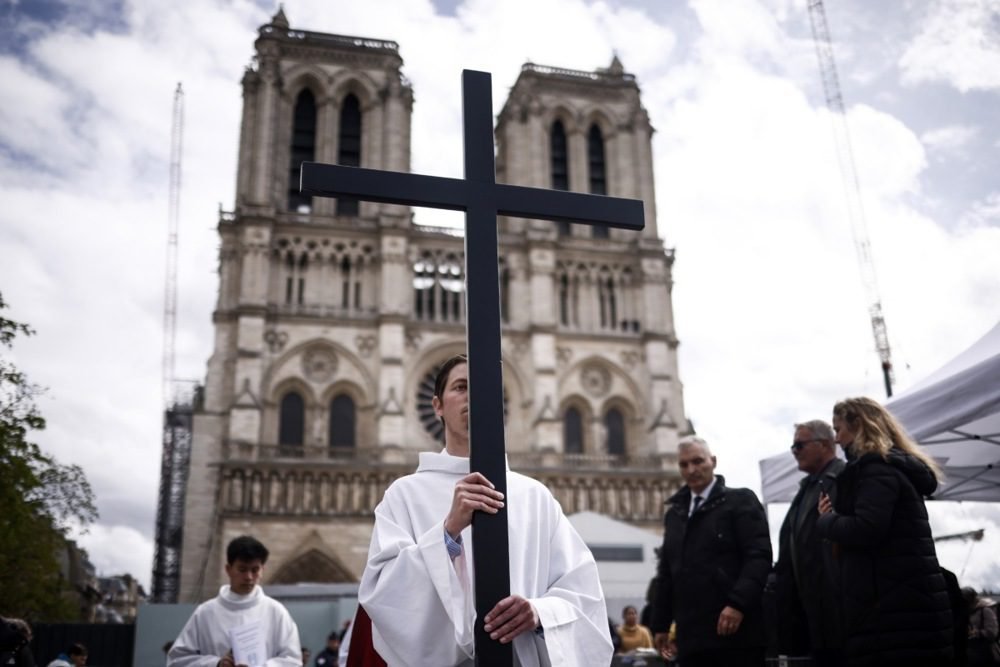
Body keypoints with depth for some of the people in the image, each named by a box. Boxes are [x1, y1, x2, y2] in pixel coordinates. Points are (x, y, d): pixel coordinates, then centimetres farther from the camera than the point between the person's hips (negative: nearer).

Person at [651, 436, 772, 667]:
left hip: (737, 630, -5)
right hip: (692, 635, 5)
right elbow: (667, 572, 19)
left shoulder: (741, 501, 1)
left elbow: (759, 556, -10)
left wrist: (738, 603, -21)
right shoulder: (674, 513, 18)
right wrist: (660, 625, 16)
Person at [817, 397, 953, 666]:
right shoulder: (899, 465, 21)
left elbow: (865, 530, -23)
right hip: (908, 603, 10)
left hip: (895, 606, -10)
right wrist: (836, 515, 8)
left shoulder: (876, 467, -9)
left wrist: (826, 519, -4)